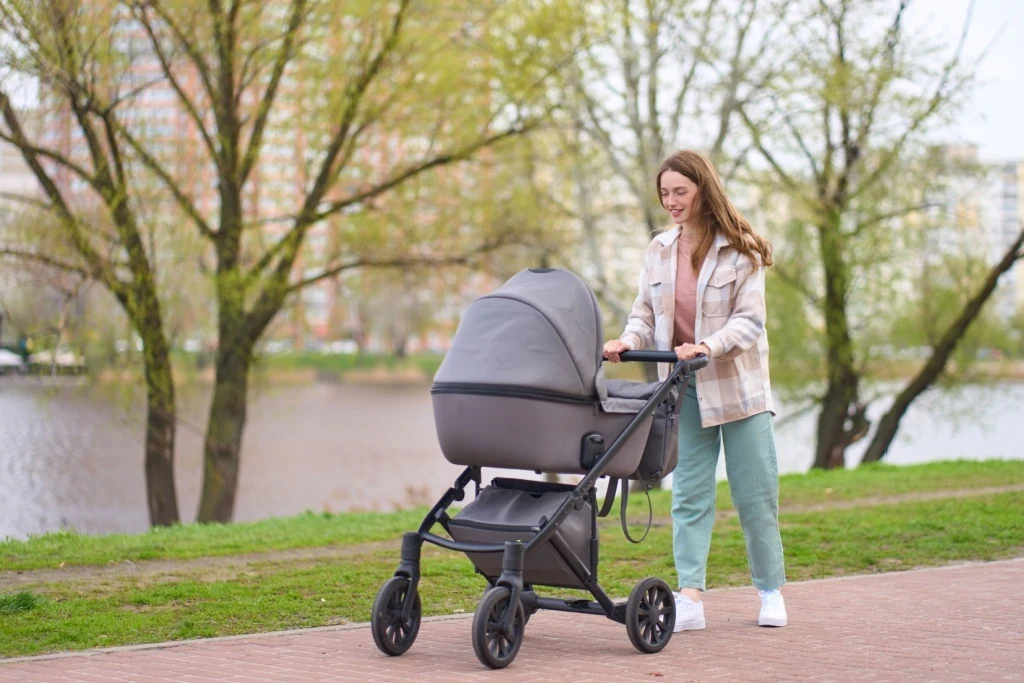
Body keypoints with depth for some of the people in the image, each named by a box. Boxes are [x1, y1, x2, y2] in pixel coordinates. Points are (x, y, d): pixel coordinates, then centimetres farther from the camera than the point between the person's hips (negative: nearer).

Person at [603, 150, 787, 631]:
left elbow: (749, 320, -12)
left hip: (738, 387, -3)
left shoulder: (741, 250, -6)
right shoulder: (659, 250, 7)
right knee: (689, 494, -2)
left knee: (754, 492, 4)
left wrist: (708, 346, -28)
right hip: (684, 388, 4)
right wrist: (627, 342, -12)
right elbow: (645, 316, 10)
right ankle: (689, 597, -6)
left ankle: (770, 590, 18)